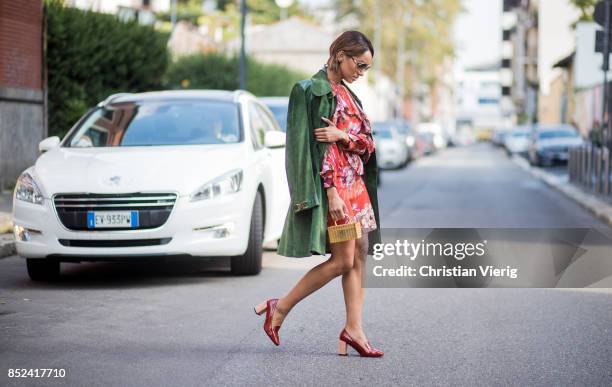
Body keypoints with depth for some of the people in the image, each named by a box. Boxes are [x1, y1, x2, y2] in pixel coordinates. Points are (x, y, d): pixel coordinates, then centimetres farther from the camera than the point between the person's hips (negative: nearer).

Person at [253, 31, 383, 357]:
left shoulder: (345, 94, 16)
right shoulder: (315, 90, -10)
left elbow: (367, 143, 10)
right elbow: (317, 146, -16)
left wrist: (343, 136, -13)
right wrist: (331, 193, -22)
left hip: (355, 182, 9)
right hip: (333, 184, -9)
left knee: (359, 255, 5)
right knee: (342, 261, -8)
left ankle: (353, 328, 9)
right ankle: (280, 309, 3)